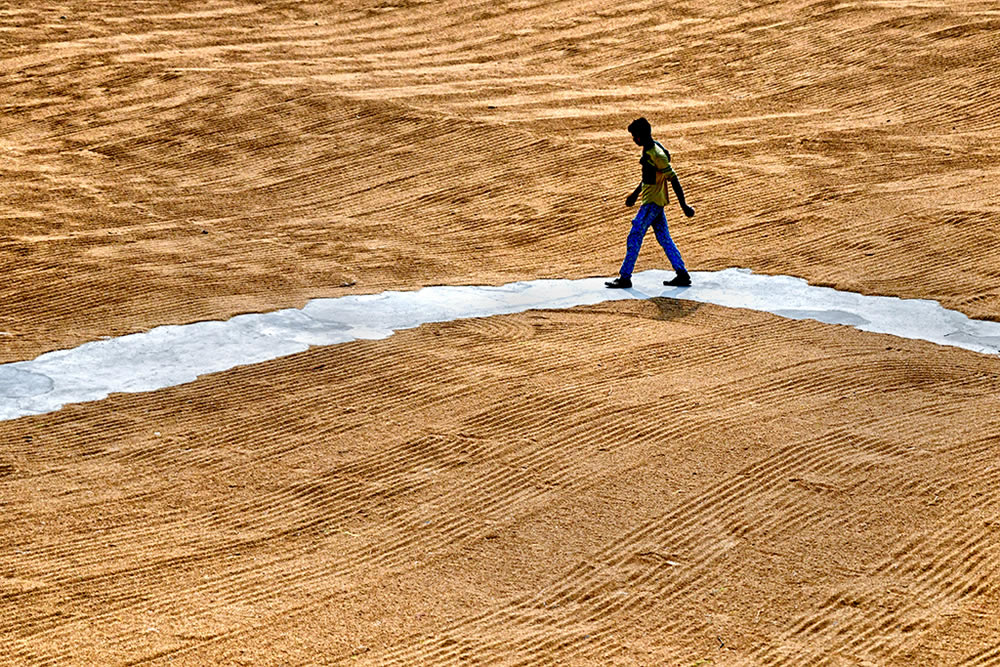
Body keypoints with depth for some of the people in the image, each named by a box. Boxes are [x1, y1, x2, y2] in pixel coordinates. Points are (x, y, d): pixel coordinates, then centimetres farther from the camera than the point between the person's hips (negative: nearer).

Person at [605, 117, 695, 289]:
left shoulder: (657, 155, -21)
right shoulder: (648, 150, 9)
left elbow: (674, 180, -20)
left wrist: (683, 205, -18)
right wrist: (635, 194, 31)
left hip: (652, 203, -10)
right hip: (654, 202, 10)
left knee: (634, 238, -5)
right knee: (664, 239, 11)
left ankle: (625, 278, 1)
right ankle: (682, 276, 13)